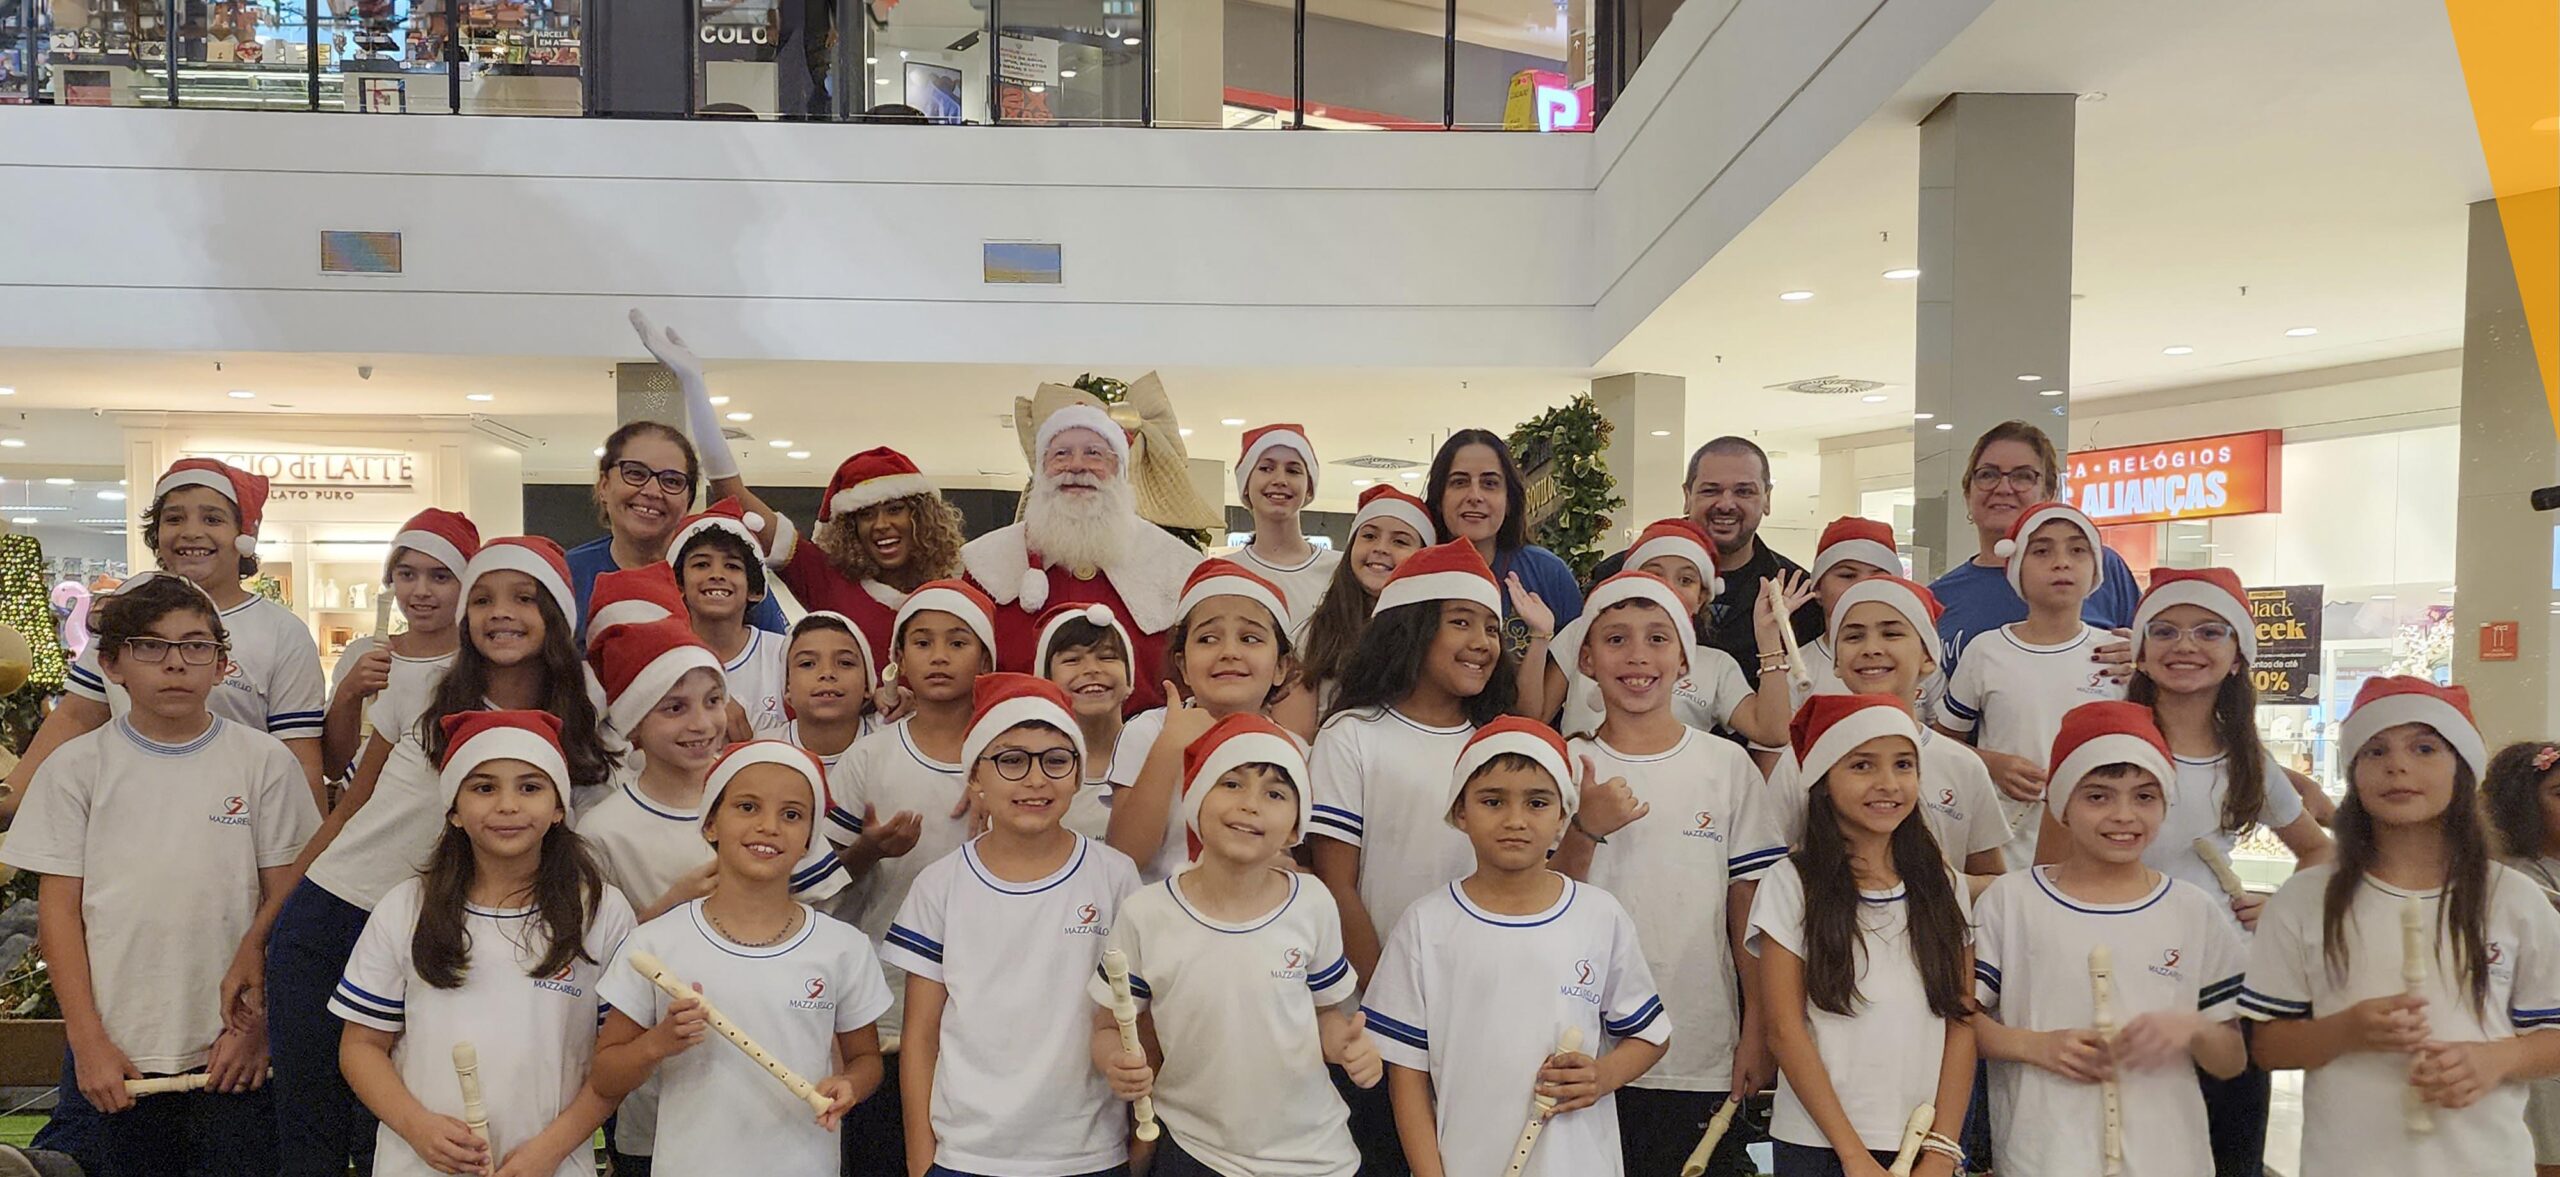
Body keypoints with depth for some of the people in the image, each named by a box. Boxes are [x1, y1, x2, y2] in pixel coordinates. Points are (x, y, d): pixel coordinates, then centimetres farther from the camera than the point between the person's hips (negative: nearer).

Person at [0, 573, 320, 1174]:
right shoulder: (78, 765, 2)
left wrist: (259, 1025, -4)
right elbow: (58, 911, 2)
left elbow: (285, 904, 2)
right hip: (119, 1054, 1)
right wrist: (87, 1040, -3)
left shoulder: (264, 761, 0)